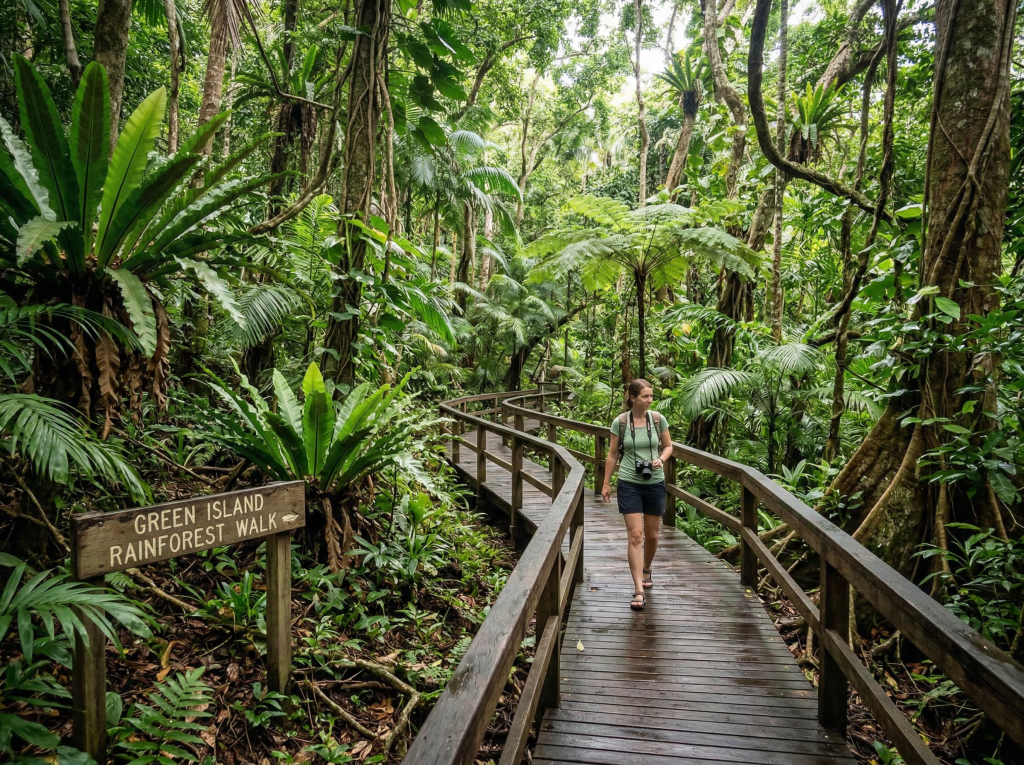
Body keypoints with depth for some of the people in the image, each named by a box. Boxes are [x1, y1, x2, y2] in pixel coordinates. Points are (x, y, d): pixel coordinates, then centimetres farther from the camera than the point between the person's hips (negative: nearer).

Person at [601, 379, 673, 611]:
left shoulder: (658, 419, -4)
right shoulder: (620, 422, -7)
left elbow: (668, 446, 9)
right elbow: (613, 454, 1)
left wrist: (661, 459, -13)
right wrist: (606, 483, 4)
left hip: (655, 483, 2)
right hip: (629, 484, -2)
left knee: (652, 535, 14)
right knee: (635, 536, -8)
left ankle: (646, 570, 43)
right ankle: (639, 591, -5)